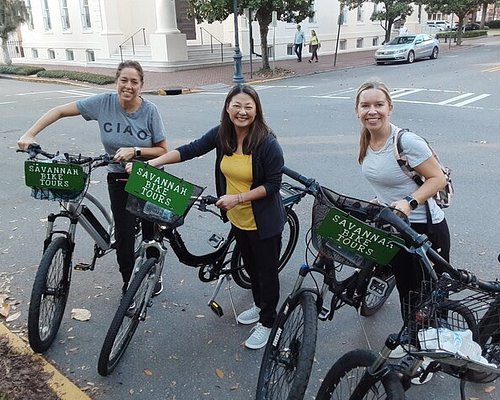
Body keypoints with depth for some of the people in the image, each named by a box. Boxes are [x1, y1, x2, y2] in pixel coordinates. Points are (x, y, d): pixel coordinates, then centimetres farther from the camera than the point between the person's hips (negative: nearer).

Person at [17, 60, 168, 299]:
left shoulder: (150, 110, -14)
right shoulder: (104, 102, -12)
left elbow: (163, 150, -10)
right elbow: (60, 111, -5)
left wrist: (135, 151, -25)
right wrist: (29, 135, -13)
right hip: (119, 180, 0)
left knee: (151, 231, 9)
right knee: (125, 235, -3)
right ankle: (128, 284, 20)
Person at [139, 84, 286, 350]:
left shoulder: (268, 143, -22)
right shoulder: (221, 134, -7)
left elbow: (273, 185, -19)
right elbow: (190, 150, -6)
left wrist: (237, 198, -24)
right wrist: (151, 163, -13)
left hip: (263, 222, -6)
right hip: (237, 218, 6)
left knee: (266, 270, 10)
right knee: (250, 265, 24)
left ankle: (267, 322, 30)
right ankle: (259, 304, 48)